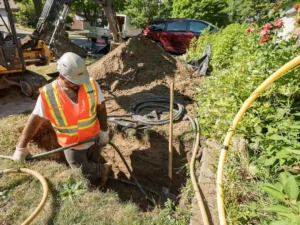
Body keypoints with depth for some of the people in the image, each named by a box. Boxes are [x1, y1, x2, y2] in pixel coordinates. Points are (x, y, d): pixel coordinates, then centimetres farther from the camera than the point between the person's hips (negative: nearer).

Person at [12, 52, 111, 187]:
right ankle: (103, 170, 40)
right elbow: (34, 121, -13)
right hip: (72, 145, -1)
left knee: (92, 171, 23)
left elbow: (101, 107, -7)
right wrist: (21, 147, -10)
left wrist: (103, 130, -5)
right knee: (84, 174, 12)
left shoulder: (91, 84, -18)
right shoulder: (48, 95, -21)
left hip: (94, 139, 1)